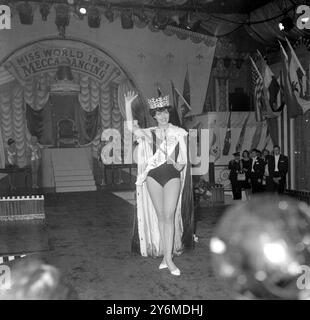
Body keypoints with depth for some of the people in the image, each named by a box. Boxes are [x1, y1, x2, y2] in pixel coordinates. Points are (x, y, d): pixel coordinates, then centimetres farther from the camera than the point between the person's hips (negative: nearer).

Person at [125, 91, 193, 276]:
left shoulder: (179, 133, 8)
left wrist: (178, 164, -14)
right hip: (153, 175, 2)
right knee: (160, 216, 6)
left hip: (172, 175, -1)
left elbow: (184, 160, 7)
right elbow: (131, 127, -5)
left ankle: (168, 258, -7)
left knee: (169, 216, -10)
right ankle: (165, 255, 15)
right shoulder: (150, 133, 10)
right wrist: (128, 105, -10)